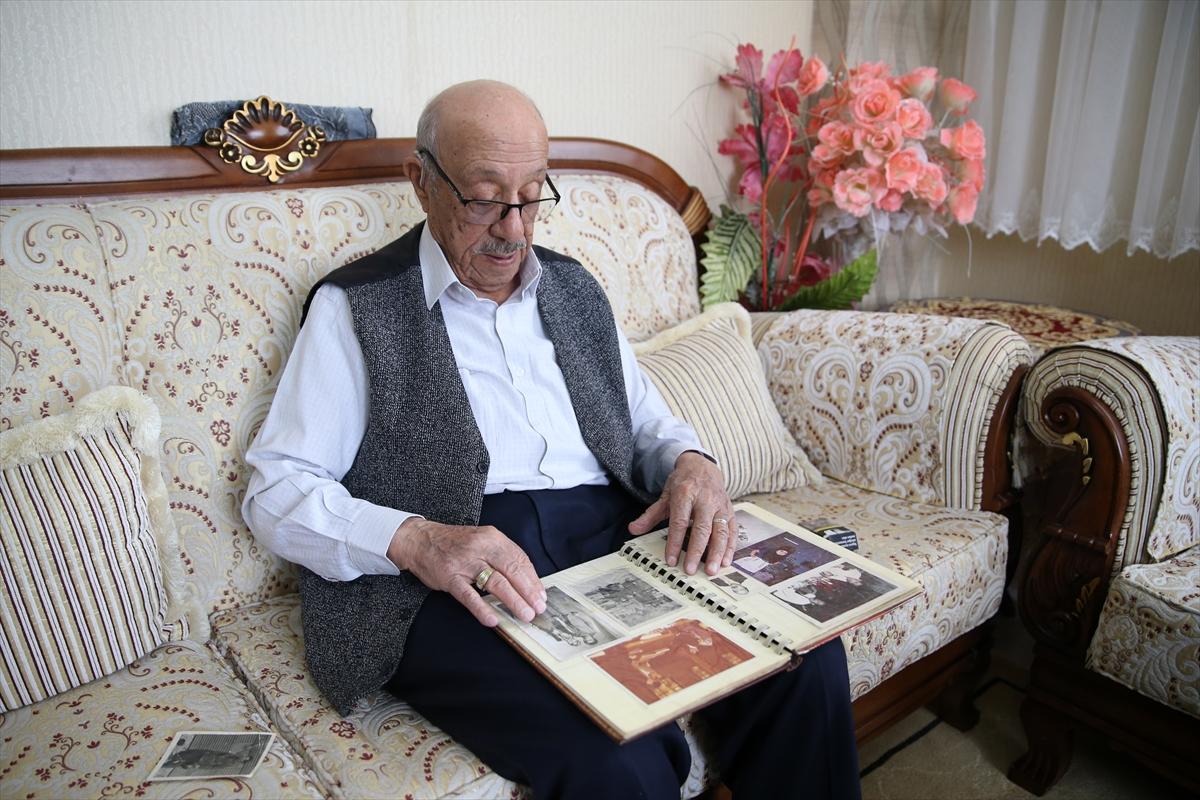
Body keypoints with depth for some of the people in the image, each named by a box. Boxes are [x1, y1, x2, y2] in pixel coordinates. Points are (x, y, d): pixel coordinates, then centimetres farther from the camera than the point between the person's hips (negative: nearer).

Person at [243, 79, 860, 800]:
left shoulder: (574, 289, 21)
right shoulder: (354, 307, 5)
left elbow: (647, 420, 25)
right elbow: (275, 492, -1)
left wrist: (690, 463, 0)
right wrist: (414, 540, -20)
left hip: (615, 542, 5)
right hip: (451, 582, -4)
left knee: (806, 659, -17)